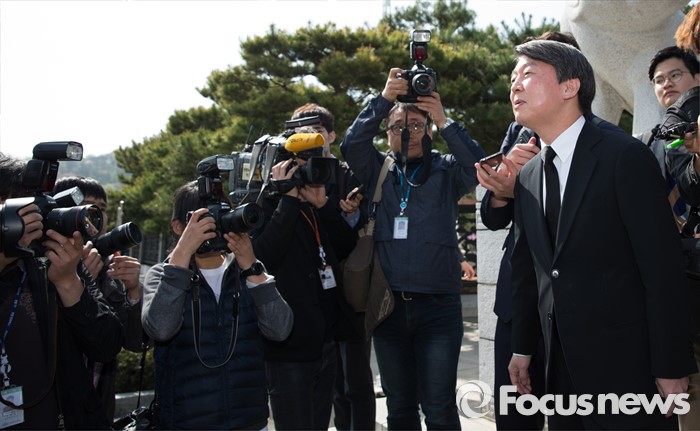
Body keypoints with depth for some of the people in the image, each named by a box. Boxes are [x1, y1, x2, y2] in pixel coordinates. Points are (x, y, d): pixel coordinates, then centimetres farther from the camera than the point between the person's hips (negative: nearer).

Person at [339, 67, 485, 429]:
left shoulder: (445, 169, 6)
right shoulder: (378, 169, 10)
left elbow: (478, 166, -12)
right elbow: (351, 146, -7)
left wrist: (444, 121, -18)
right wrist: (384, 100, -15)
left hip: (438, 305, -2)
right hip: (388, 304, 2)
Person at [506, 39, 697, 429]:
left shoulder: (625, 157, -10)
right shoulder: (527, 177, 11)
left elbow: (663, 265, -13)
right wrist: (523, 348, 14)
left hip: (626, 367, -6)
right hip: (562, 367, 6)